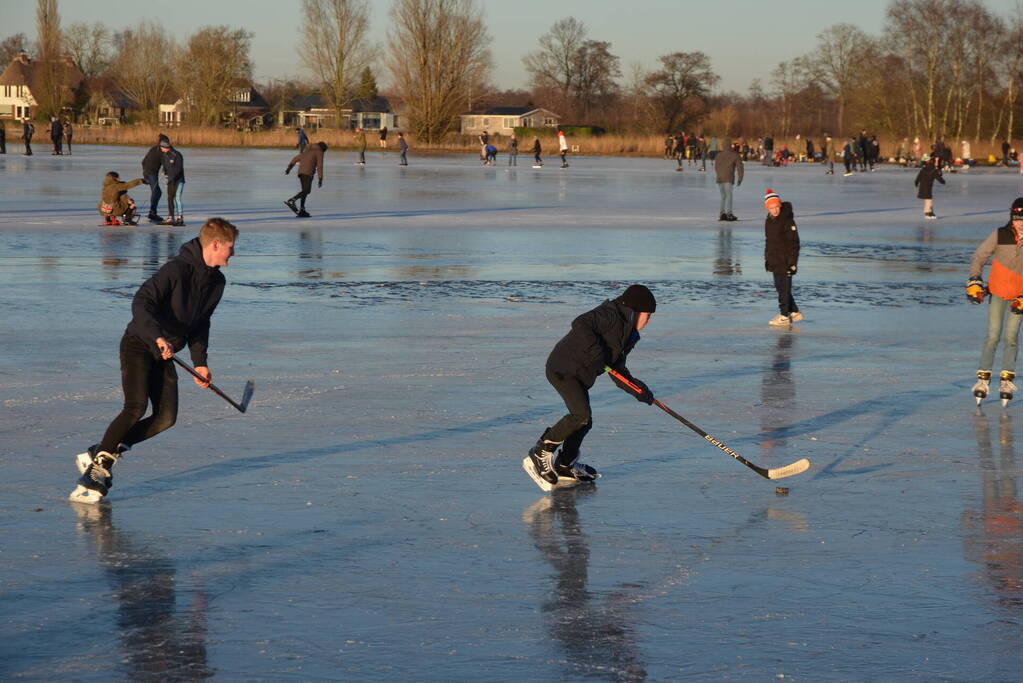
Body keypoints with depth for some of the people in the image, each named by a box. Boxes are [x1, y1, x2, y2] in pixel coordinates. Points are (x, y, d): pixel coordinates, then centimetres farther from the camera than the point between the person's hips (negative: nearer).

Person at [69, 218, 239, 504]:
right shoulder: (177, 269, -20)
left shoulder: (216, 282, 6)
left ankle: (103, 453, 5)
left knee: (166, 418, -4)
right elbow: (141, 302, -27)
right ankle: (97, 465, -15)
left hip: (165, 354, 8)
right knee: (136, 408, -23)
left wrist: (199, 362, 11)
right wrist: (158, 337, -40)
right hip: (138, 345, -8)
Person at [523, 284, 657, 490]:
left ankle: (565, 466, 30)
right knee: (581, 415, -22)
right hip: (563, 369, -11)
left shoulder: (627, 334, 17)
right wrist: (595, 352, -31)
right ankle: (540, 455, -14)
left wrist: (638, 389, 5)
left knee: (584, 422, 14)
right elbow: (580, 324, -29)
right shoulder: (610, 315, -14)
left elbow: (618, 370, 17)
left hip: (580, 375, 11)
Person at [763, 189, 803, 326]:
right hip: (774, 261, 8)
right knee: (779, 287, 14)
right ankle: (795, 312, 25)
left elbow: (794, 243, -15)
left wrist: (792, 262, -17)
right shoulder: (769, 221, 9)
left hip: (785, 261, -8)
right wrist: (767, 259, 21)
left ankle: (784, 316, 4)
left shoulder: (787, 221, -15)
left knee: (784, 288, -3)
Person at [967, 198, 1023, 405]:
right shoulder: (999, 235, -15)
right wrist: (974, 282, -16)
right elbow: (979, 257, -5)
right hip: (997, 291, 0)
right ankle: (983, 378, 5)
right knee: (993, 336, -2)